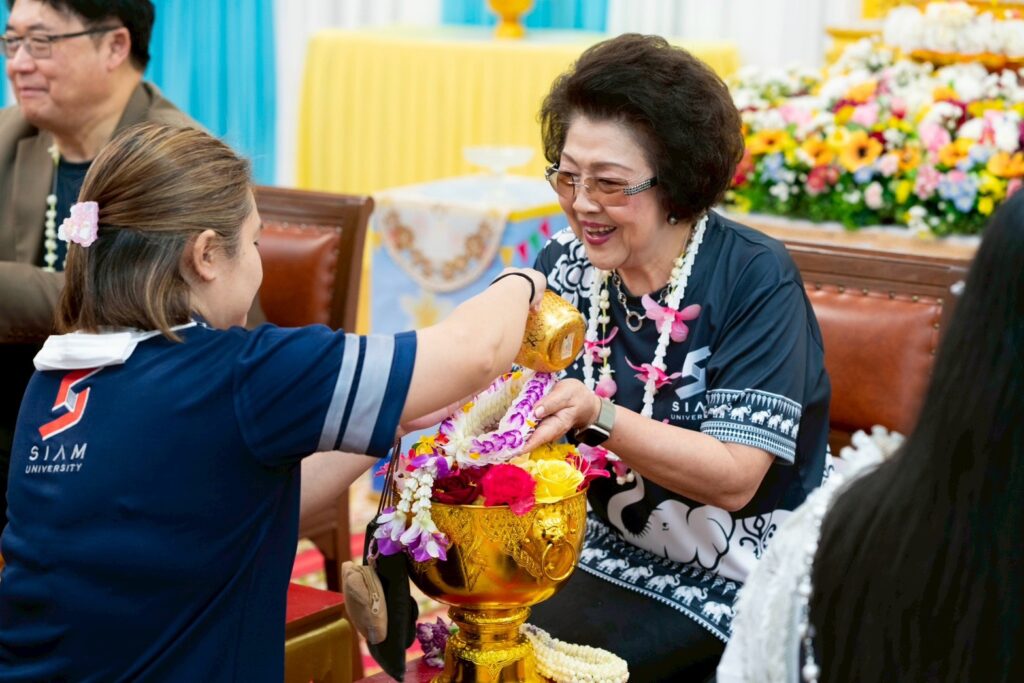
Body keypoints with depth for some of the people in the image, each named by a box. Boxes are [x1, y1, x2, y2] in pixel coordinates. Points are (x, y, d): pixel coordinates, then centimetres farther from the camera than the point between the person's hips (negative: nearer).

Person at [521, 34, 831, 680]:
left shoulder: (754, 278, -17)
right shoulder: (567, 263, -3)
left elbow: (733, 478, -22)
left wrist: (597, 416, -35)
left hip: (738, 572, -5)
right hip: (608, 546, 5)